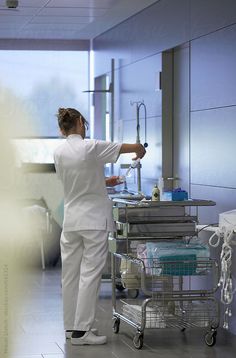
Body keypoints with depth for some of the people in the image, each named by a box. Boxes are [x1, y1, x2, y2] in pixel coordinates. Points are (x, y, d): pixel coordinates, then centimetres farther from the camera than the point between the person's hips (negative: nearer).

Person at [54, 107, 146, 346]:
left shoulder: (59, 153, 1)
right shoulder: (91, 147, -15)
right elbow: (136, 147, -7)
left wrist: (105, 182, 28)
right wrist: (140, 151, 17)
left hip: (71, 221, 6)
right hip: (94, 220, -6)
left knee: (70, 275, 11)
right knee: (90, 274, -4)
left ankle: (70, 326, 18)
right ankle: (81, 331, -5)